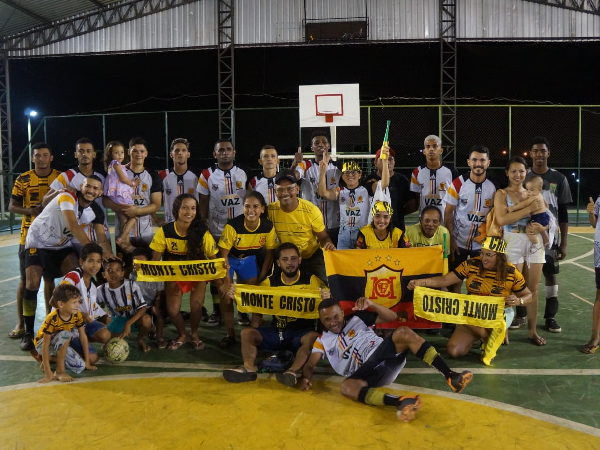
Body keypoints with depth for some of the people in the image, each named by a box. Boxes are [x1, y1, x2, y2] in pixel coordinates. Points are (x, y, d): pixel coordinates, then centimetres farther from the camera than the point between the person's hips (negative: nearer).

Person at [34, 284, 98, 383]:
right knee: (65, 334, -37)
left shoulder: (77, 315, -15)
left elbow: (83, 337, -7)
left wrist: (87, 362, -5)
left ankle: (51, 358, 4)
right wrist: (48, 373, -34)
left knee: (80, 367, -11)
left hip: (62, 344, 6)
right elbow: (45, 345, -31)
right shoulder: (52, 319, -31)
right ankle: (60, 371, -24)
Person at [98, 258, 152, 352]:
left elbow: (143, 307, -24)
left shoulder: (131, 285, -23)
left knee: (146, 319, -36)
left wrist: (128, 323, -32)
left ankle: (139, 339, -1)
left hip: (134, 318, -2)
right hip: (117, 320, 2)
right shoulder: (101, 290, -14)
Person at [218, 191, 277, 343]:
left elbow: (270, 252, -8)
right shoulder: (233, 226, -33)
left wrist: (262, 277, -7)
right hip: (230, 259, -3)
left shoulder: (268, 227, -23)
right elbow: (223, 254, -23)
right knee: (226, 295, -8)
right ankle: (230, 334, 9)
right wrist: (227, 280, -21)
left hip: (249, 259, 3)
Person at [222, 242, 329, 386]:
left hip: (302, 332, -3)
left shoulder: (311, 280, -2)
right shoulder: (270, 282, 5)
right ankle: (249, 367, -37)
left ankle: (292, 371, -48)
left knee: (313, 336, -35)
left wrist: (327, 298, -34)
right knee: (246, 332, -17)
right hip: (276, 331, 3)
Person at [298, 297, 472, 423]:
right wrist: (305, 378, -15)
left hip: (383, 352, 2)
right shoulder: (323, 340, 19)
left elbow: (392, 316, 15)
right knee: (347, 387, -35)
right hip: (368, 371, -1)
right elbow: (310, 364, 8)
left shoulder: (356, 318, 20)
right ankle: (400, 402, -56)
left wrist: (371, 305, -2)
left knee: (403, 332, -29)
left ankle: (450, 376, -34)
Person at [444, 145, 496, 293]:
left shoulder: (494, 187, -3)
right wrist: (451, 241, -9)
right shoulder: (458, 184, -8)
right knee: (454, 283, 5)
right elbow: (448, 214, -5)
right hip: (458, 242, -1)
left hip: (483, 244, 2)